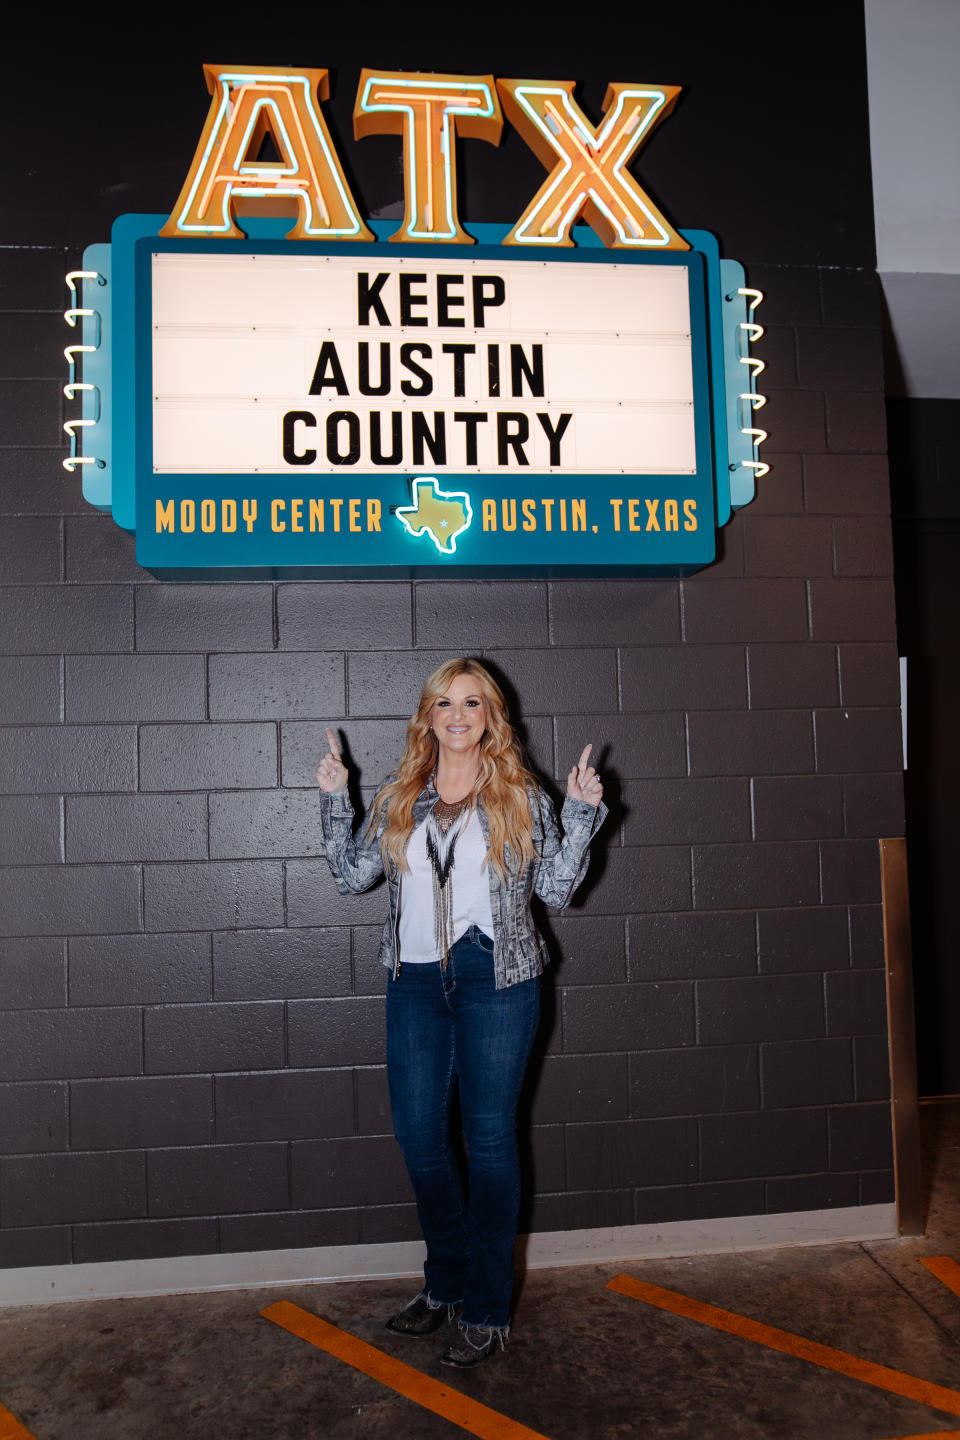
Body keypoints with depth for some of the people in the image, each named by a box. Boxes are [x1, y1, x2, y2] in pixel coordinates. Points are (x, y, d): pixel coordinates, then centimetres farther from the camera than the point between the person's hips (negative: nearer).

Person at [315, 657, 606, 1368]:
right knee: (418, 1135, 10)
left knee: (490, 1136, 5)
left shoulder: (521, 796, 1)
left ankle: (487, 1309, 21)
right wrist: (334, 798, 0)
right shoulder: (399, 798, 8)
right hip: (416, 982, 3)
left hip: (497, 980, -3)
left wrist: (582, 812, -9)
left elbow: (556, 887, -2)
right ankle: (446, 1281, 34)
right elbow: (351, 875, 6)